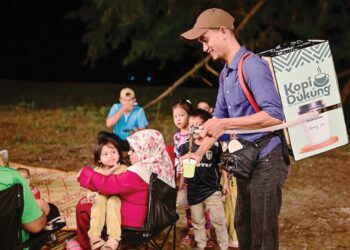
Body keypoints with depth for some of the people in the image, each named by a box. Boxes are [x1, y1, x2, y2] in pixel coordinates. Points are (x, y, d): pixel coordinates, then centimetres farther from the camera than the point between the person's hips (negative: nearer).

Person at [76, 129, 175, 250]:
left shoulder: (139, 172, -30)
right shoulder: (163, 165, -2)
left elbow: (107, 184, -26)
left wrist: (85, 173, -11)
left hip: (134, 220, -10)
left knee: (83, 206, 6)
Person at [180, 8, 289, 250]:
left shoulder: (252, 66, -19)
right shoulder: (226, 74, 11)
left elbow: (275, 115, -27)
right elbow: (219, 118, 19)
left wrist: (226, 124, -26)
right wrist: (200, 153, 8)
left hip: (266, 161, -10)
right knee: (243, 227, 21)